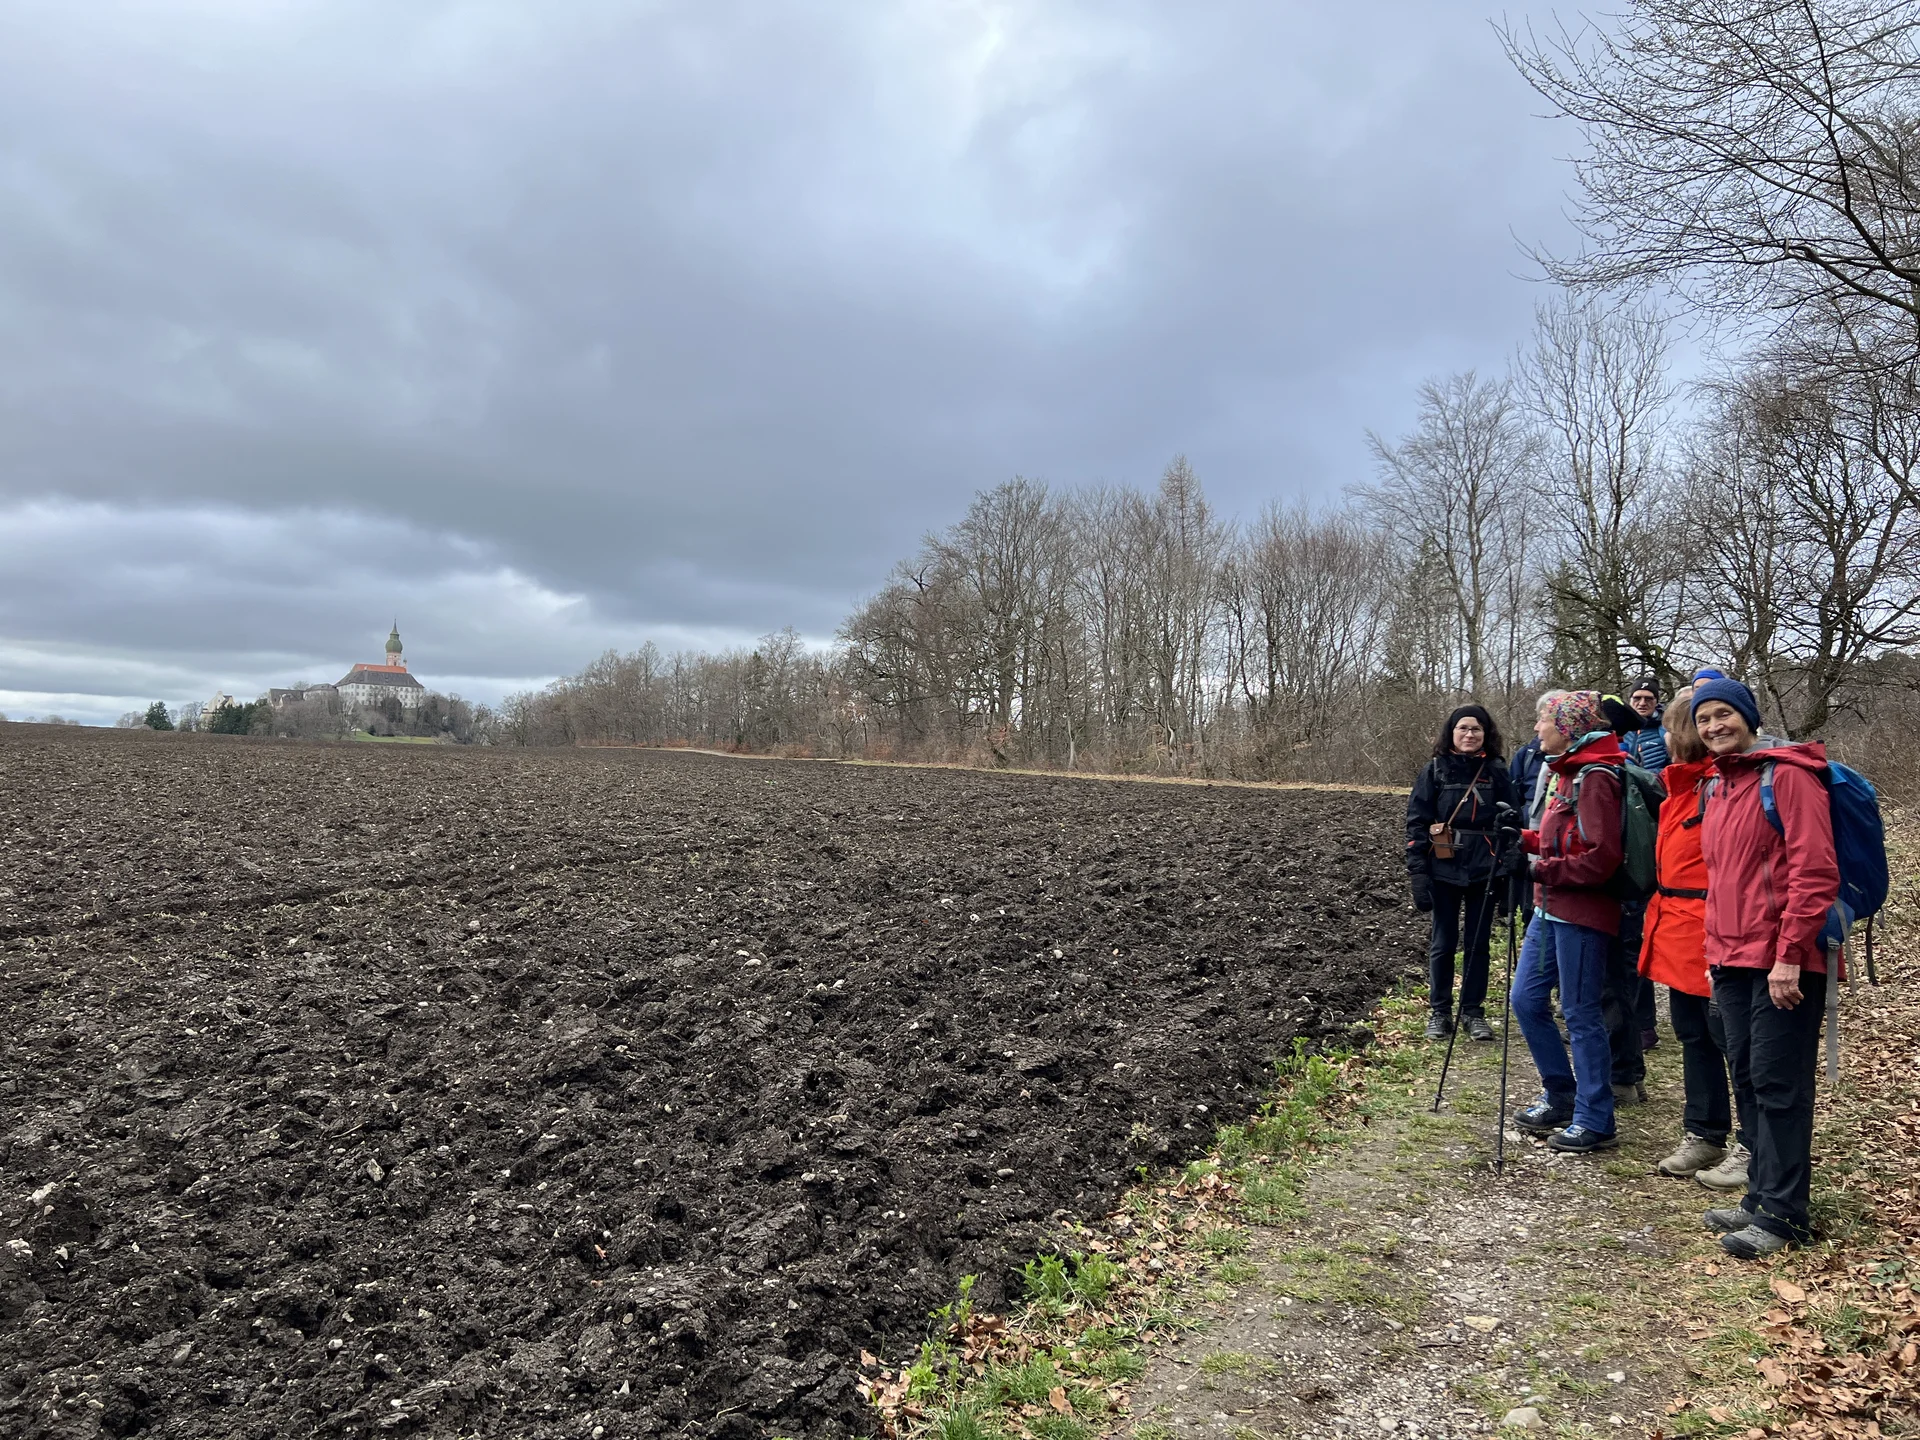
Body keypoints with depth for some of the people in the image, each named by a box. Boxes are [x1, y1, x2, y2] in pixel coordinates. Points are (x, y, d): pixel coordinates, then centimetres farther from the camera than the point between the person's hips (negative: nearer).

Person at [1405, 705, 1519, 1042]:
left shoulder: (1496, 771, 3)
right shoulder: (1434, 770, -1)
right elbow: (1416, 823, -2)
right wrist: (1418, 872, -8)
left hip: (1483, 872, 1)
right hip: (1444, 871, -1)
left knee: (1478, 943, 8)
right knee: (1443, 943, 5)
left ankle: (1474, 1011, 20)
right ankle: (1439, 1012, 16)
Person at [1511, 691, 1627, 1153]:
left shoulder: (1596, 778, -16)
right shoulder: (1567, 772, 14)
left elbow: (1601, 858, -22)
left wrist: (1543, 869, -17)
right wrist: (1525, 839, 6)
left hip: (1582, 914, -10)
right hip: (1550, 909, 10)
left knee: (1580, 1013, -1)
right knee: (1527, 999, 13)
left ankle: (1595, 1122, 11)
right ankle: (1561, 1097, 27)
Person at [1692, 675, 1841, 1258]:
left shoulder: (1788, 775, -10)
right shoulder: (1716, 788, 16)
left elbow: (1816, 872, -17)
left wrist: (1789, 955, -19)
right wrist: (1716, 947, 16)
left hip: (1784, 962, -8)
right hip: (1732, 959, 8)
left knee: (1779, 1084, -3)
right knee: (1748, 1078, 13)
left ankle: (1782, 1214, 6)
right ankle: (1763, 1197, 23)